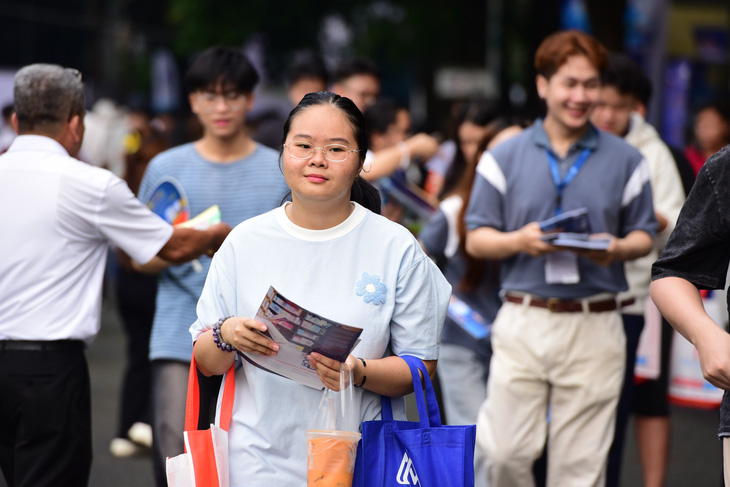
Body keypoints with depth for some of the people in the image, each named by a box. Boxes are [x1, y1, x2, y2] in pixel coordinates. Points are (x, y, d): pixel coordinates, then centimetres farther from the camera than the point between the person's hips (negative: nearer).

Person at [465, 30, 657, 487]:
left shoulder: (625, 161, 8)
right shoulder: (505, 157, 7)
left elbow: (644, 235, 11)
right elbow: (476, 239, 6)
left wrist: (618, 248, -12)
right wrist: (518, 241, -15)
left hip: (595, 325, 0)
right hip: (522, 323, 0)